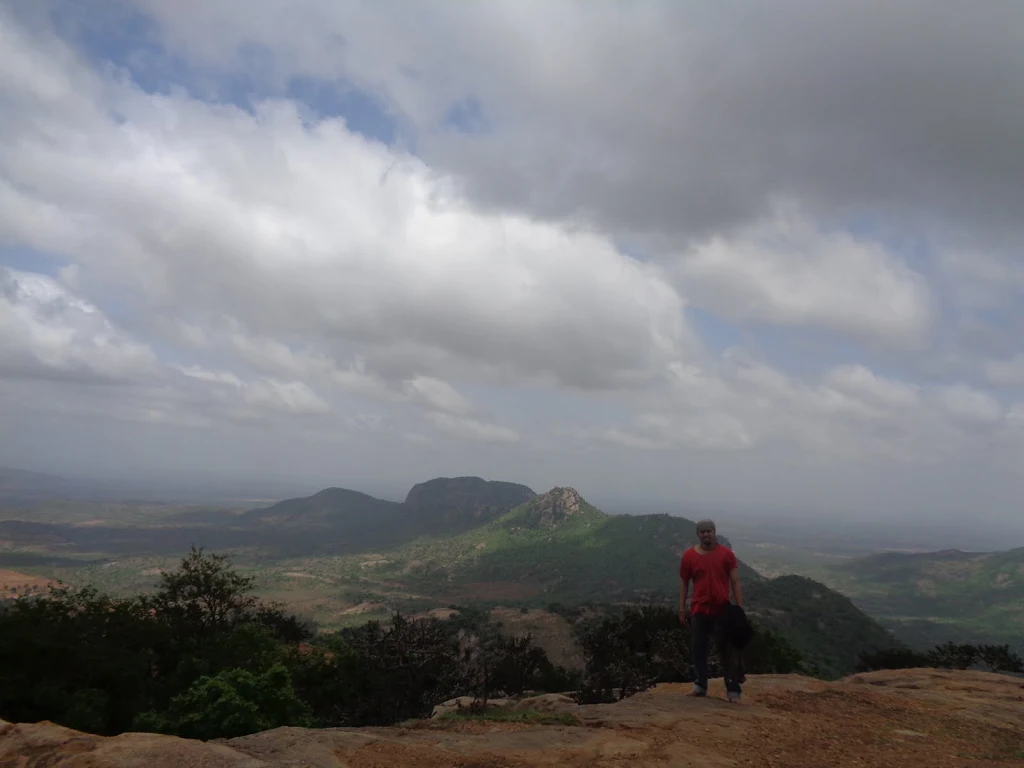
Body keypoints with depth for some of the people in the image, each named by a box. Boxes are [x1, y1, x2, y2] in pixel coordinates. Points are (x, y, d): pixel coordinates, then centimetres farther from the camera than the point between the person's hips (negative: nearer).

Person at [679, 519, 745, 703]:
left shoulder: (726, 554, -4)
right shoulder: (689, 556, -1)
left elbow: (735, 582, -2)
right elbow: (684, 583, 6)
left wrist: (740, 608, -6)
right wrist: (682, 608, 2)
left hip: (722, 610, -1)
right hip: (698, 610, 2)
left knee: (727, 650, 2)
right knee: (699, 649, 7)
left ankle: (733, 690, 7)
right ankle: (700, 686, 18)